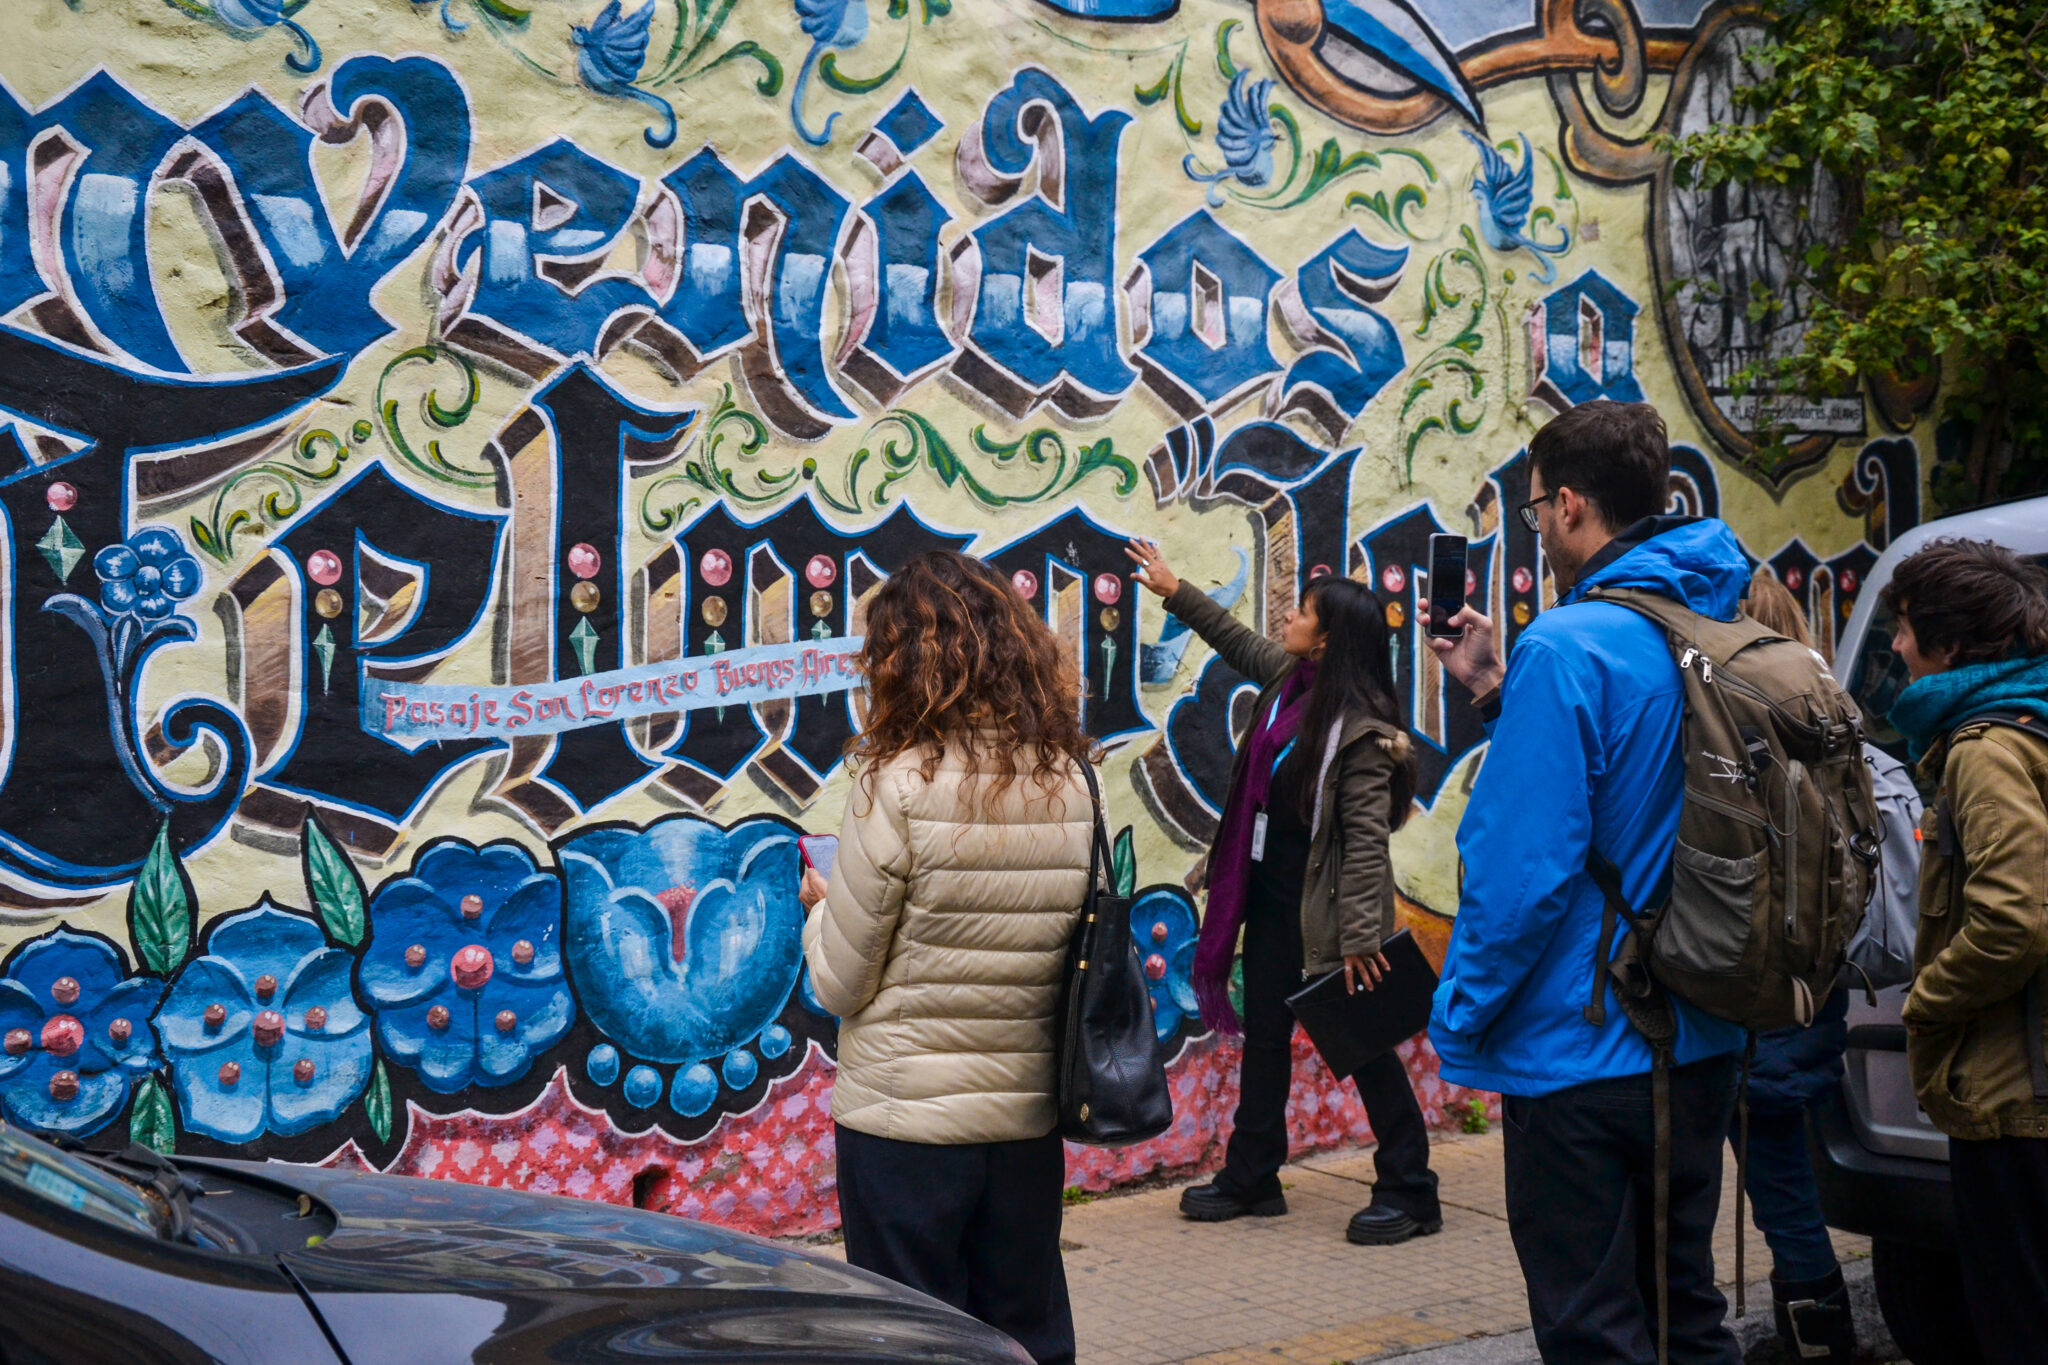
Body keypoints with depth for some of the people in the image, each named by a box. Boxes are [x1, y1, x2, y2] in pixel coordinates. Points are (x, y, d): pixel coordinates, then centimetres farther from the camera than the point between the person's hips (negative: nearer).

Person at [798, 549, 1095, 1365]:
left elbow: (841, 984, -11)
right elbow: (1073, 947, 8)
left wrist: (821, 908, 10)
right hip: (1028, 1115, 5)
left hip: (904, 1121, -5)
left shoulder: (900, 786, -15)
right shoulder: (1075, 784, -1)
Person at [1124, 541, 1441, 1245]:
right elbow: (1237, 640, 25)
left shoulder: (1361, 728, -21)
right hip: (1272, 893, 9)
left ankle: (1409, 1192, 11)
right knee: (1265, 1034, 16)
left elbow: (1366, 839, -23)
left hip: (1326, 907, -9)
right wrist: (1174, 590, 28)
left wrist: (1359, 936, -24)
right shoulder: (1287, 679, 3)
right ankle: (1251, 1177, 28)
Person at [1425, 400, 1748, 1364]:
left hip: (1583, 1055, -8)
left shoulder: (1568, 646, -20)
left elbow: (1526, 867, -23)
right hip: (1700, 1044, 8)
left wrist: (1459, 1017, -10)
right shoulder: (1715, 633, 6)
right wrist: (1501, 698, 12)